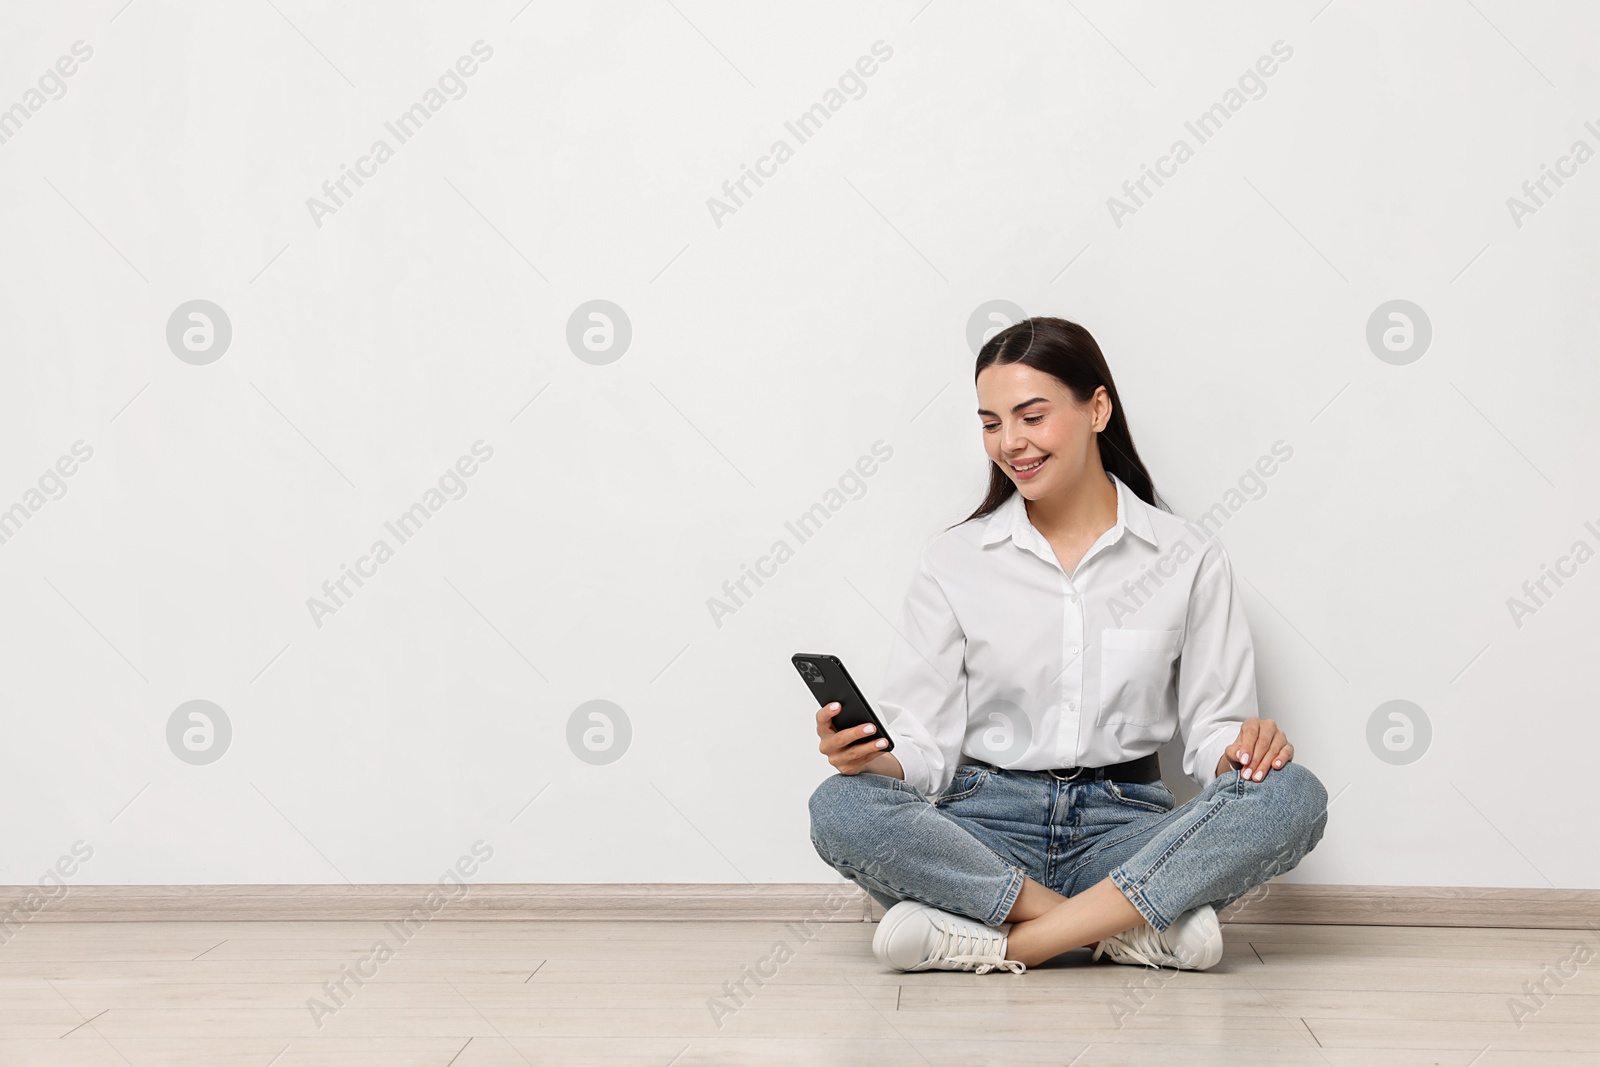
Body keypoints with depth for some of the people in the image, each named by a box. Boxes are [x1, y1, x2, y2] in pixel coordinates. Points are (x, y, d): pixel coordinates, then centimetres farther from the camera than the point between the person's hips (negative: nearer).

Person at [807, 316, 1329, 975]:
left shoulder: (1188, 558, 6)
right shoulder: (953, 562, 6)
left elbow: (1213, 728, 5)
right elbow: (925, 747, 1)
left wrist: (1244, 745, -18)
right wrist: (869, 757, -21)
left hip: (1126, 831, 1)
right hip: (987, 831, 0)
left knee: (1293, 795, -28)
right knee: (841, 807, -31)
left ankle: (1007, 945, -29)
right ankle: (1139, 930, -26)